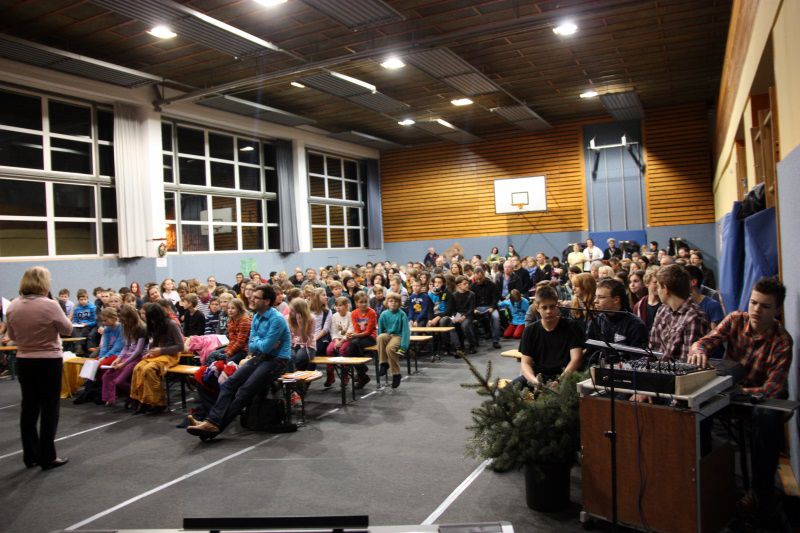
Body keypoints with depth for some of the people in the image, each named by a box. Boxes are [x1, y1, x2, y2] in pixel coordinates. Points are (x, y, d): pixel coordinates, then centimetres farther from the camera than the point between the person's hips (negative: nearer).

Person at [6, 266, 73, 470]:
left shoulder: (13, 307, -1)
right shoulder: (50, 305, -17)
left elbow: (12, 336, 10)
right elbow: (67, 329, -6)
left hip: (24, 361, 5)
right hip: (49, 362, -5)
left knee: (29, 407, 14)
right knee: (49, 408, 3)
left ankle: (30, 455, 22)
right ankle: (47, 457, 7)